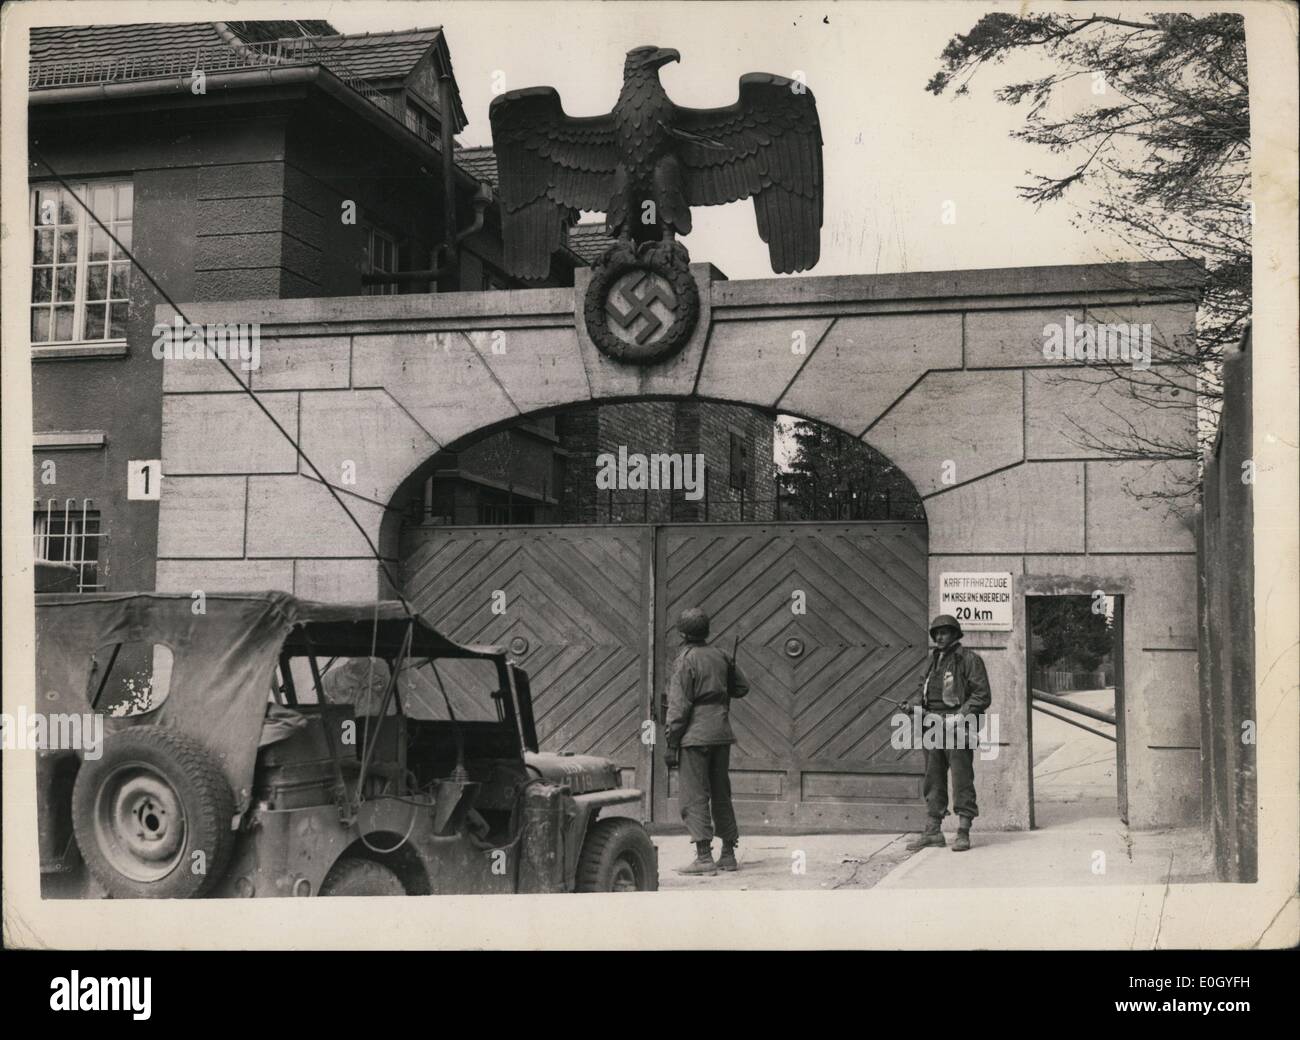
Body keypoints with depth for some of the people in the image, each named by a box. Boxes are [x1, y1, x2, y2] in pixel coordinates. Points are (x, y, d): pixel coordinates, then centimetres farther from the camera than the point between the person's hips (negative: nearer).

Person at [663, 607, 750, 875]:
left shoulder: (685, 661, -10)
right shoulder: (721, 657, 8)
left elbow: (679, 706, -13)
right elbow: (741, 688, 20)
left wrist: (671, 744, -9)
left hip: (695, 735, -6)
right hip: (722, 734, 6)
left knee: (695, 797, -3)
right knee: (721, 794, 14)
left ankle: (704, 857, -8)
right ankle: (729, 855, 18)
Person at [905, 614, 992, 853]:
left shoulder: (969, 659, -4)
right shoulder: (934, 660, 17)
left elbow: (982, 696, -9)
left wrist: (960, 716, -18)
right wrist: (917, 709, 8)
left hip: (957, 726, -7)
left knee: (962, 779, -6)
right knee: (933, 780, 8)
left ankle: (963, 833, -3)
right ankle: (933, 832, 12)